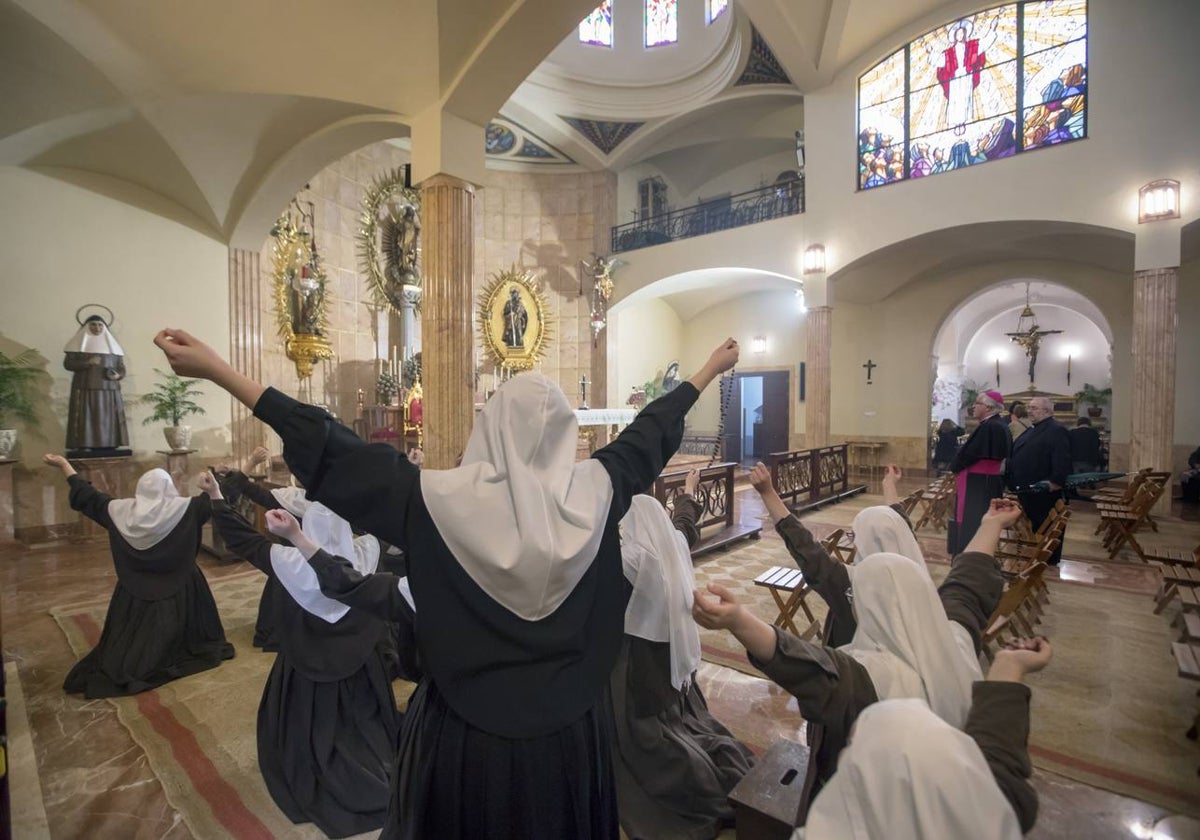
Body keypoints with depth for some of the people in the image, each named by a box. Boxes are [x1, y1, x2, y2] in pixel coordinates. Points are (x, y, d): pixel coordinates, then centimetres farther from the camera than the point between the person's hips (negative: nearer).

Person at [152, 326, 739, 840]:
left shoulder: (444, 499, -21)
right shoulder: (593, 490, -14)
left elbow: (337, 453, -17)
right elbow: (649, 433, -1)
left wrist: (215, 369, -9)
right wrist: (709, 369, 16)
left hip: (467, 726, -1)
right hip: (572, 724, 2)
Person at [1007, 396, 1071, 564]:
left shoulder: (1057, 431, -14)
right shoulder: (1032, 431, 17)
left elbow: (1062, 461, -23)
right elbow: (1018, 457, 22)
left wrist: (1055, 483, -27)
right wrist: (1012, 480, 20)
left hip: (1044, 491, -10)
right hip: (1027, 489, 10)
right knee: (1032, 524, 17)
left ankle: (1049, 559, 14)